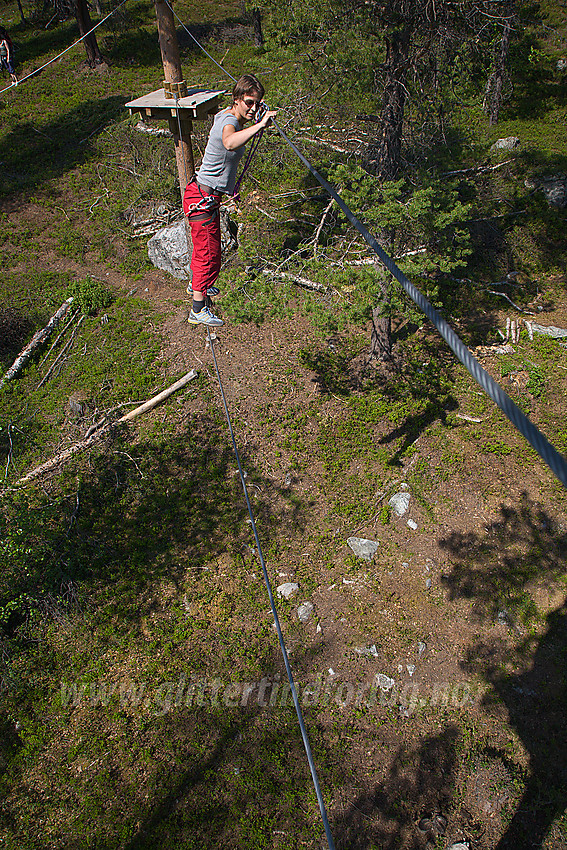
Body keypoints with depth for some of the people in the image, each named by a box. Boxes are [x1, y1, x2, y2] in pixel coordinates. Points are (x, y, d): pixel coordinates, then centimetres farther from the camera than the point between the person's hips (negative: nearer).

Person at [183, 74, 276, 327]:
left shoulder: (227, 116, 7)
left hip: (209, 197, 10)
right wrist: (259, 125, -56)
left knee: (207, 246, 26)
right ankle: (198, 310, 4)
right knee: (209, 253, -5)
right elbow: (230, 143, -53)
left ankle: (197, 284, 49)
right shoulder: (228, 122, -24)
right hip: (202, 199, -10)